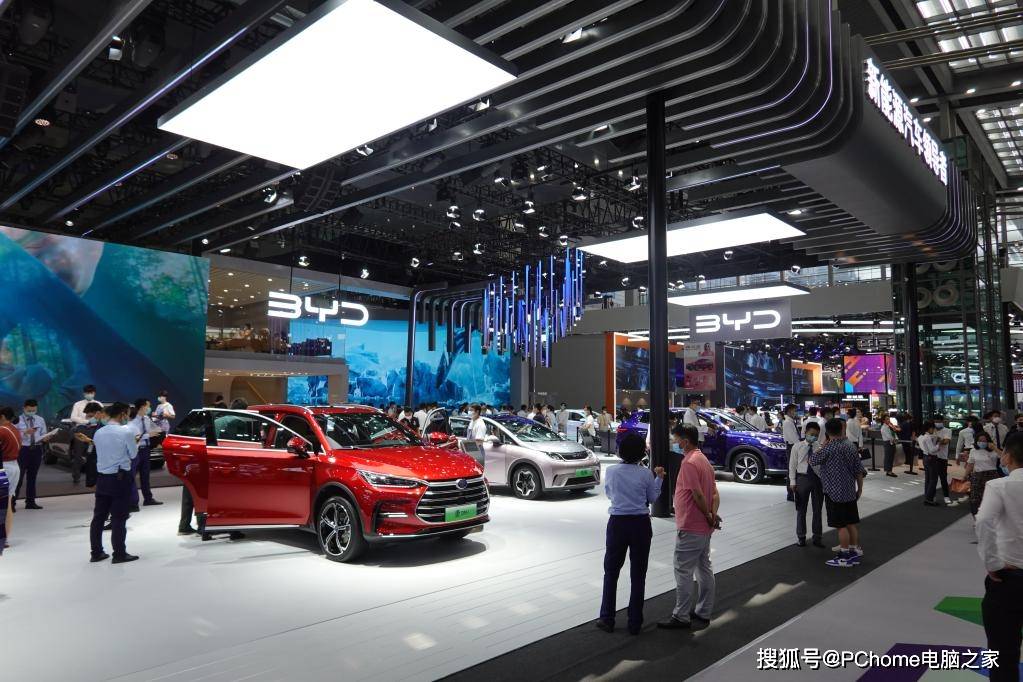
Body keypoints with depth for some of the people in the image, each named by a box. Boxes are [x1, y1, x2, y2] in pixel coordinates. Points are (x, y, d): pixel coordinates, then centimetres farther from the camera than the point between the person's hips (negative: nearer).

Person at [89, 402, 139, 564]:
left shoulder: (99, 433, 5)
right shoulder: (127, 432, -13)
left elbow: (101, 453, 14)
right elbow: (133, 454, -5)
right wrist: (135, 442, 15)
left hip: (102, 478, 6)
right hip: (120, 478, -6)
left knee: (98, 516, 11)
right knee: (119, 518, 0)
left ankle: (96, 553, 18)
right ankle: (119, 554, 4)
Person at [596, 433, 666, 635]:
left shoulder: (611, 471, -7)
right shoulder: (646, 474, -9)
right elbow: (653, 498, 4)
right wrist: (658, 478, 15)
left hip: (617, 523, 0)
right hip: (641, 524, 0)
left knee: (611, 572, 14)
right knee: (638, 575, 10)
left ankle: (607, 619, 18)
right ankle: (635, 623, 16)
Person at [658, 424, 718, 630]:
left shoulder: (689, 463, -20)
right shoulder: (704, 460, 12)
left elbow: (698, 495, -23)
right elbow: (715, 493, 11)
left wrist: (708, 516, -11)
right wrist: (713, 514, 0)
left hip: (690, 528, -10)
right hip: (705, 527, 10)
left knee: (683, 572, -2)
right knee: (704, 569, 15)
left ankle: (681, 617, 5)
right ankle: (703, 612, 25)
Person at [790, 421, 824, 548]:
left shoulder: (820, 448, -2)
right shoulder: (797, 447, -3)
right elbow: (792, 465, -1)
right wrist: (793, 482, -4)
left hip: (818, 479, 1)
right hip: (803, 479, -1)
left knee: (817, 509, 11)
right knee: (801, 510, 10)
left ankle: (817, 537, 25)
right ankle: (801, 537, 23)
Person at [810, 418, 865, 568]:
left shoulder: (830, 447, -17)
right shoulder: (851, 446, 4)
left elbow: (812, 460, -7)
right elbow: (859, 470, 6)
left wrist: (823, 446, 5)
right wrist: (860, 488, 16)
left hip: (835, 492, -7)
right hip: (850, 491, 7)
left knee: (842, 525, -1)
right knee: (851, 523, 14)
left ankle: (844, 557, 5)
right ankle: (854, 552, 23)